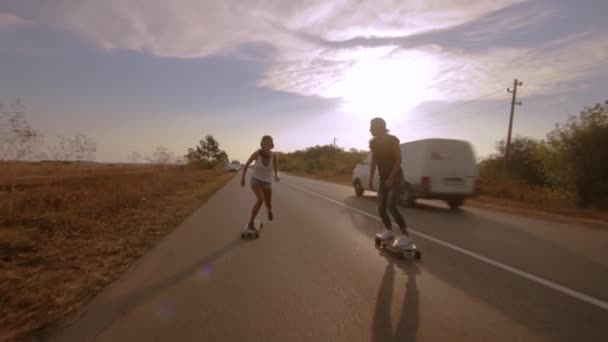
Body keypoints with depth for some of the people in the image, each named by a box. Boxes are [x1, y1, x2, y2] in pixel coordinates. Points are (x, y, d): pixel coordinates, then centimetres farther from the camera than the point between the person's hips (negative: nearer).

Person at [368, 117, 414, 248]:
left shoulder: (392, 140, -13)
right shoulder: (373, 143, 4)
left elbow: (398, 160, -15)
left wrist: (391, 178, -22)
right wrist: (371, 179, 5)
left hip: (396, 177, -6)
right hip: (383, 179, 6)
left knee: (391, 207, -21)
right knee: (381, 208, 6)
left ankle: (405, 236, -12)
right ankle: (389, 231, 27)